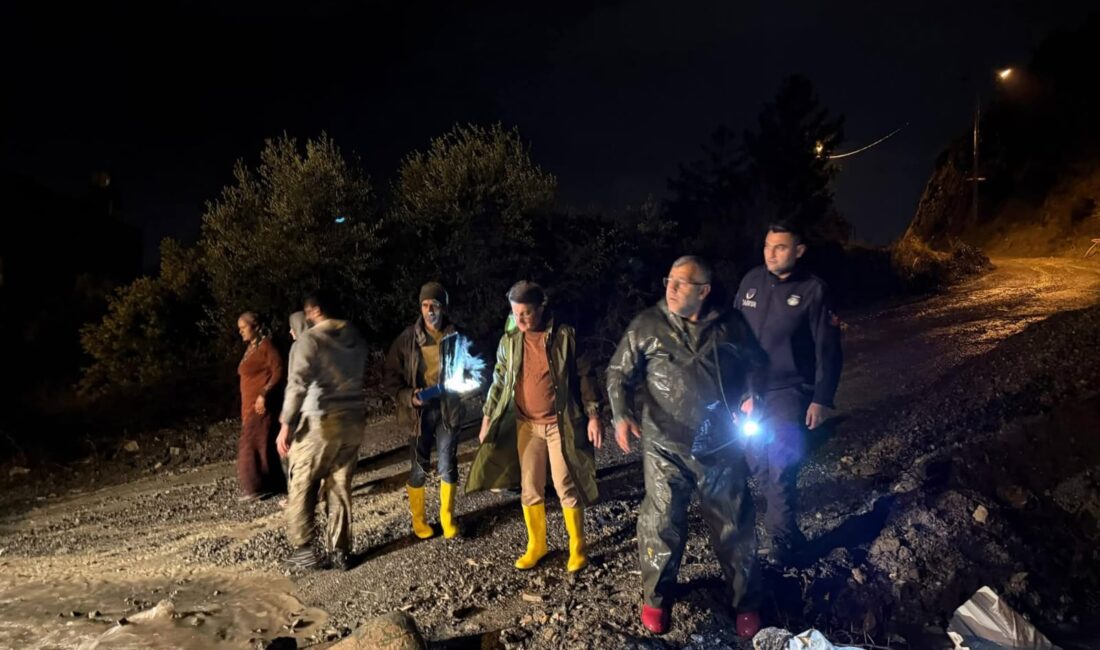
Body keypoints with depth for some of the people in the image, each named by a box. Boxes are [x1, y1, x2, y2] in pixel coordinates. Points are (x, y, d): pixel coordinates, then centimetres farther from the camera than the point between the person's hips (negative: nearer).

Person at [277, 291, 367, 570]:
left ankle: (304, 549, 10)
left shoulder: (310, 339, -9)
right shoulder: (356, 339, 11)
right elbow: (358, 378, 11)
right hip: (353, 422, 6)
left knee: (302, 487, 9)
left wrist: (286, 424, -15)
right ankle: (340, 550, 19)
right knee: (341, 489, 13)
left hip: (320, 424, -6)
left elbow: (298, 384, -17)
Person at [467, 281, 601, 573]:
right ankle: (536, 545, 26)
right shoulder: (509, 341, 2)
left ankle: (577, 548, 19)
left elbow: (585, 376, -5)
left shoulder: (565, 336, -9)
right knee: (529, 488, 9)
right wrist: (488, 418, 10)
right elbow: (499, 382, 11)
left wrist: (593, 415, -10)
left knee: (566, 486, 2)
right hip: (526, 425, 4)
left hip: (560, 423, -4)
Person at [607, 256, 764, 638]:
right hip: (666, 448, -1)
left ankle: (746, 602, 33)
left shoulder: (729, 325, -1)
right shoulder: (647, 326, -4)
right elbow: (619, 374, 0)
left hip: (720, 447, 1)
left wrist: (750, 397, -3)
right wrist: (621, 415, -14)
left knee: (733, 524, 12)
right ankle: (656, 598, 30)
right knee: (661, 523, 7)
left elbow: (754, 365, 15)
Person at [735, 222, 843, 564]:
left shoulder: (813, 290, -11)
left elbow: (828, 350, -8)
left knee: (780, 466, -4)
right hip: (750, 389, 5)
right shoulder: (751, 280, 0)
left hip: (789, 392, -4)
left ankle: (781, 538, 11)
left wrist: (821, 399, -10)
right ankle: (778, 508, 37)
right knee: (757, 461, 14)